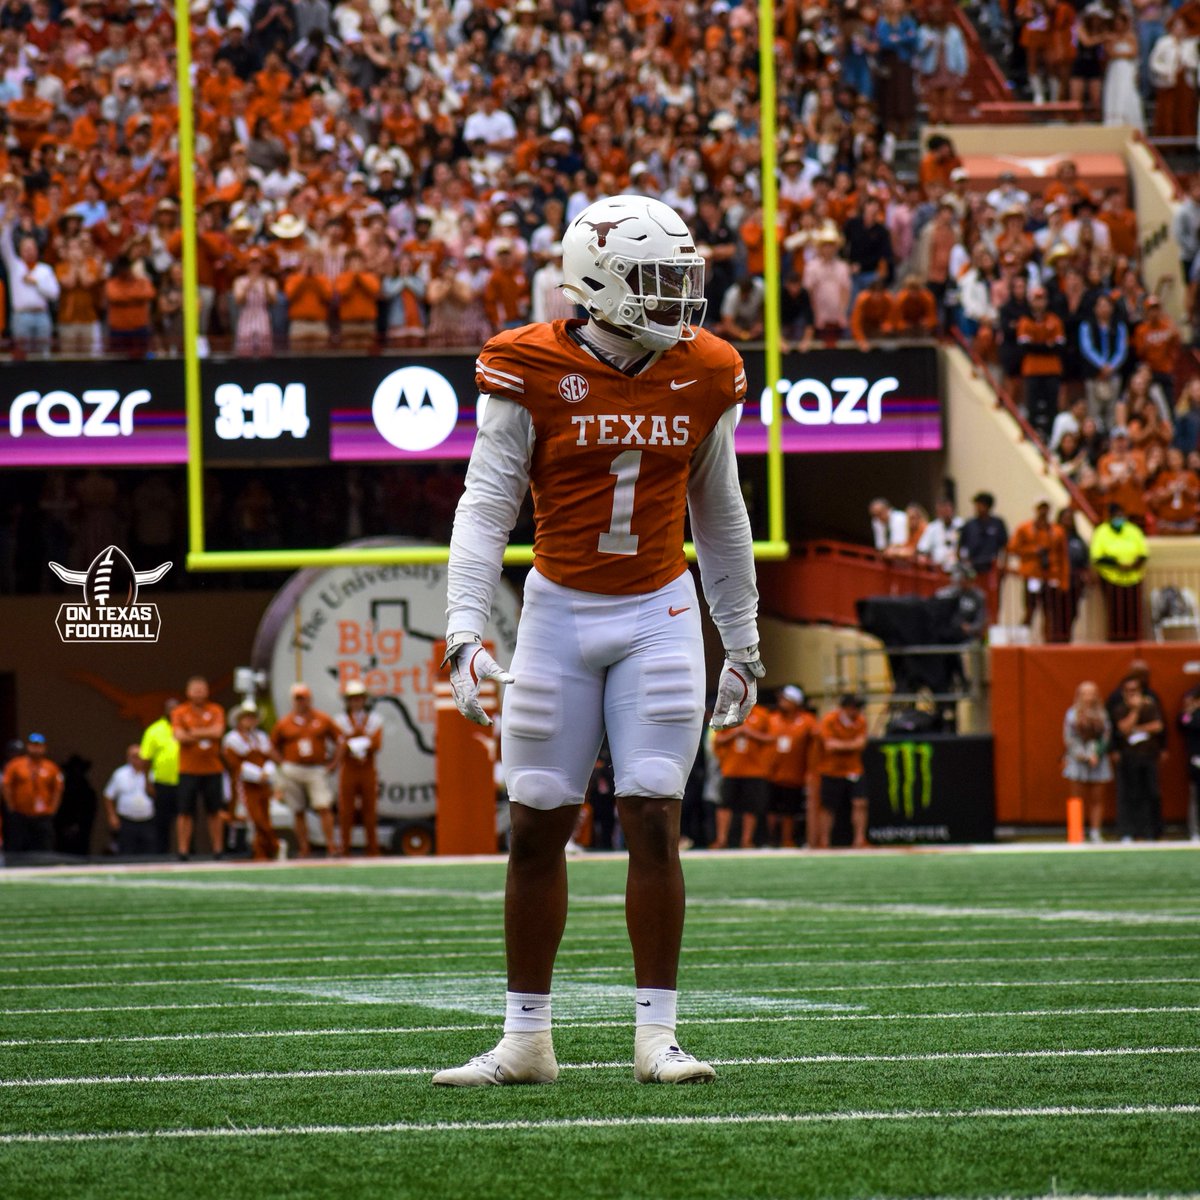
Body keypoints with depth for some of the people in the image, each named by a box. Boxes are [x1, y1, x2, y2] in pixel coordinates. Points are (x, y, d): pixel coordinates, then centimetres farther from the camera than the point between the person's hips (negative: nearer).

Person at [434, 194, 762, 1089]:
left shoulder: (702, 377, 0)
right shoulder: (533, 374, -10)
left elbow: (719, 516, 12)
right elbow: (486, 508, -11)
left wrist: (744, 645, 16)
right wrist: (466, 635, -21)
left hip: (660, 616, 1)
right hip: (560, 614, -1)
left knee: (655, 826, -6)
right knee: (537, 831, 4)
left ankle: (657, 1037, 0)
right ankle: (526, 1039, 13)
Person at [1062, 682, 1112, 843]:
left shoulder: (1102, 715, 6)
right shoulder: (1072, 714, 1)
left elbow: (1106, 737, 4)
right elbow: (1070, 739, -4)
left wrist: (1096, 754, -11)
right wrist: (1086, 756, -12)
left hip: (1099, 761, 2)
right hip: (1078, 762, -2)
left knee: (1097, 799, 2)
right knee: (1078, 798, -2)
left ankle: (1095, 832, 6)